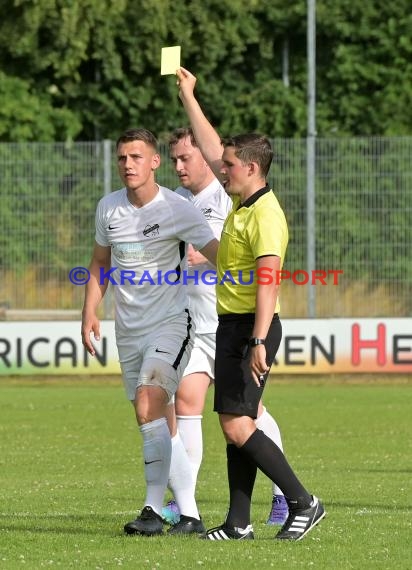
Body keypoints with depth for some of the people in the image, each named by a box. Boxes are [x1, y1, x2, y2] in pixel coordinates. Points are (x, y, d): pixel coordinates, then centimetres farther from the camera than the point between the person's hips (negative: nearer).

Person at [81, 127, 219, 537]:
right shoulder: (108, 208, 6)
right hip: (128, 330, 6)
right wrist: (90, 312, 11)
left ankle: (154, 510, -21)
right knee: (151, 423, 7)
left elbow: (219, 256, -11)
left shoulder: (177, 210, -11)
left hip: (170, 323, -6)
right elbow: (101, 263, 20)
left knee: (149, 409, -22)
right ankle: (189, 514, 17)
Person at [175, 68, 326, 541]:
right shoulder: (242, 202, 10)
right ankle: (238, 524, 10)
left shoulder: (265, 215, -18)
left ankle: (303, 502, -8)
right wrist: (188, 97, 26)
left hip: (251, 328, -10)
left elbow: (267, 282, -25)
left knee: (237, 425, -13)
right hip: (230, 325, 10)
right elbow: (212, 148, 23)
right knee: (235, 425, 9)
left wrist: (259, 342, -32)